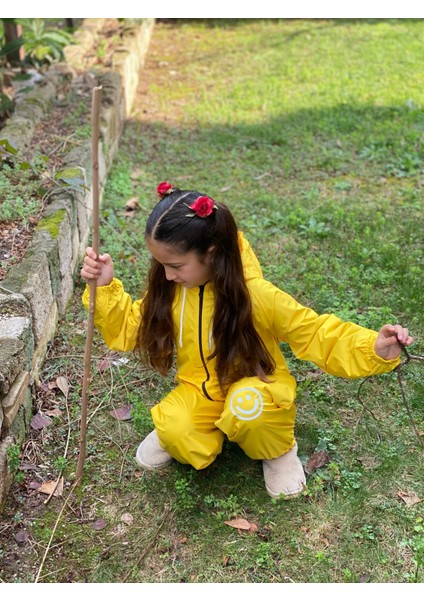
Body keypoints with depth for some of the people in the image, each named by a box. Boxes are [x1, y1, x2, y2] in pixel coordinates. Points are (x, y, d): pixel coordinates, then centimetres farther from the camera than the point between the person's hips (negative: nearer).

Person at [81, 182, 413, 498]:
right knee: (175, 434, -30)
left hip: (255, 389, -2)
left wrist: (373, 348, -32)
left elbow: (315, 333, -17)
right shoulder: (168, 287, -10)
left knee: (247, 408, -38)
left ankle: (278, 451, -2)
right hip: (199, 391, 2)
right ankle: (178, 427, 9)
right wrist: (105, 288, -13)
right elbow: (130, 328, 3)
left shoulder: (256, 294, -23)